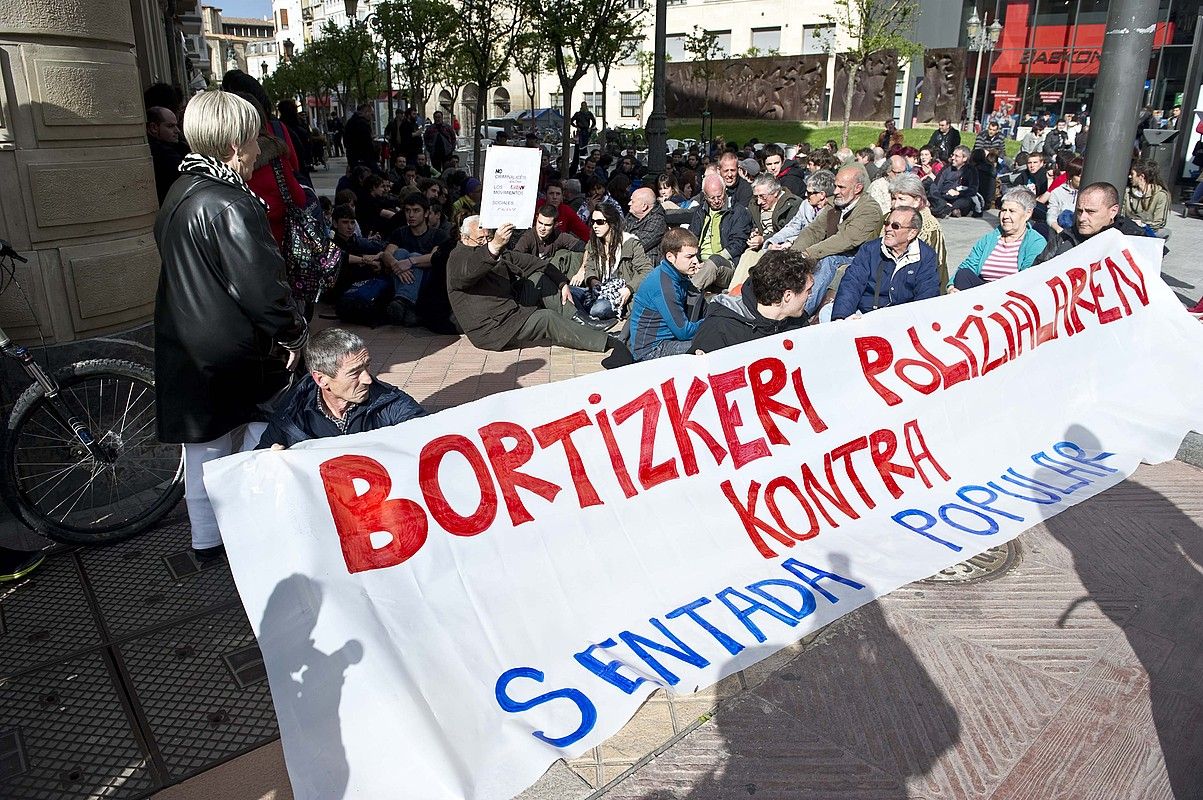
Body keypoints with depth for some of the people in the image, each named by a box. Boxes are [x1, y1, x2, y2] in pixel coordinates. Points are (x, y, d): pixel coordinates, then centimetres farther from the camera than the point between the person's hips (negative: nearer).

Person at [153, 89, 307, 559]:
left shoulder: (181, 194, 9)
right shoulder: (229, 206, -22)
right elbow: (261, 287, -24)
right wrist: (293, 332, -9)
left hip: (188, 351, 9)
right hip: (231, 357, -9)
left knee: (205, 443, 18)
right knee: (258, 441, 7)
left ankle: (206, 540, 31)